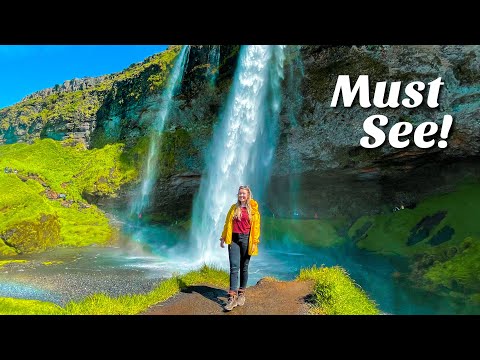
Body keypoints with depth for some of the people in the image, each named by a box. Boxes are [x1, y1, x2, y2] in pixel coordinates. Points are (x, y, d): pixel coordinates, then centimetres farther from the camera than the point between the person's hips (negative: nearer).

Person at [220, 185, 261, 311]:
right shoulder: (234, 208, 10)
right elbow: (227, 223, 13)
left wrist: (255, 243, -7)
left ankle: (241, 294, 21)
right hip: (234, 239, 1)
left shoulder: (253, 209, 2)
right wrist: (223, 238, 12)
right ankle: (232, 296, -5)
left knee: (244, 268, 7)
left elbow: (256, 227, -1)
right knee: (234, 267, -5)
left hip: (246, 239, -1)